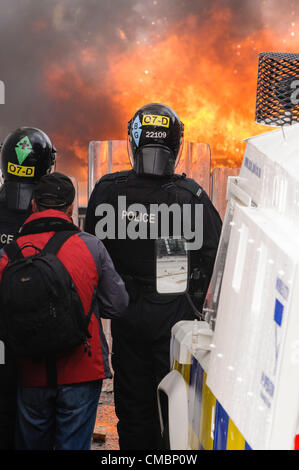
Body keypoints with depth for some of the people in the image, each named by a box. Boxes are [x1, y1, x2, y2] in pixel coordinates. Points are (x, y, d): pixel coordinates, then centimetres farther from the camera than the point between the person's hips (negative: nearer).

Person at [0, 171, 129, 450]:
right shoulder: (91, 247, -5)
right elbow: (117, 306, -1)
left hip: (31, 373, 1)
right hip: (81, 372, -1)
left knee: (31, 444, 15)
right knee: (73, 445, 6)